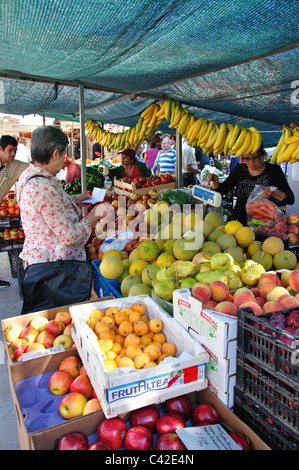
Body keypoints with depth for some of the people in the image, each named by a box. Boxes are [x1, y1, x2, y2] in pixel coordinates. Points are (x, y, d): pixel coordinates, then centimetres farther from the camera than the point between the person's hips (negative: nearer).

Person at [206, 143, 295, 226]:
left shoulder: (274, 170, -1)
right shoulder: (239, 169, 7)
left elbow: (290, 199, -5)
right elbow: (222, 190, 16)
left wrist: (273, 193, -25)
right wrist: (214, 181, -5)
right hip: (239, 221, 3)